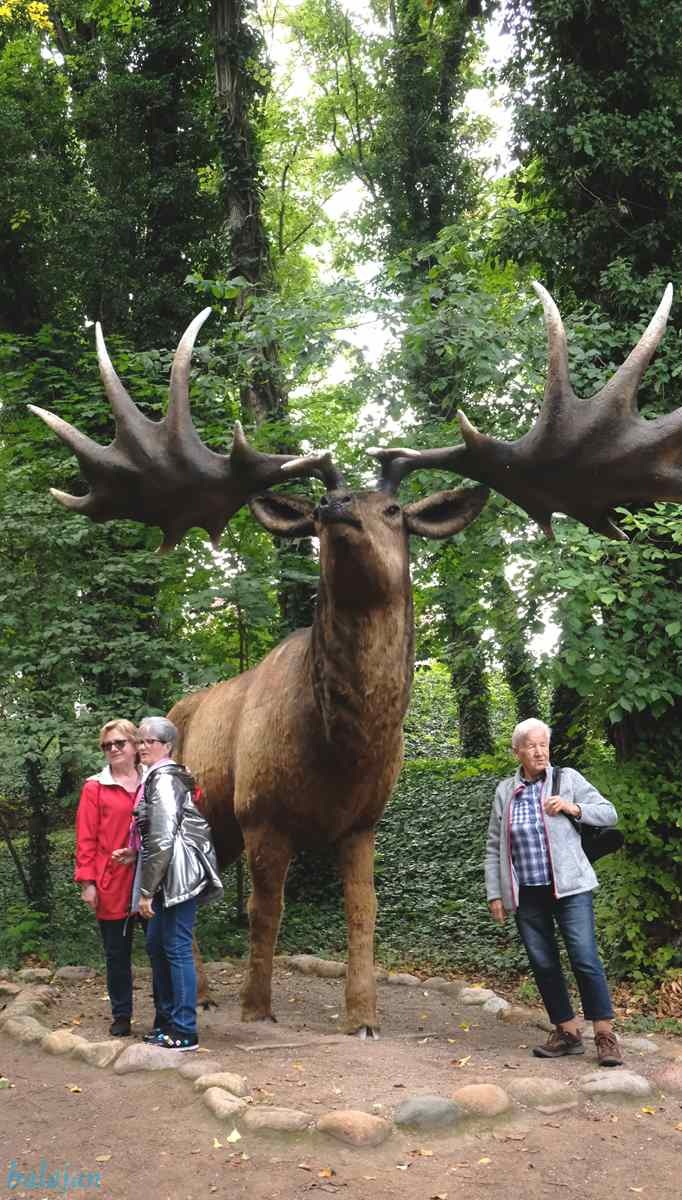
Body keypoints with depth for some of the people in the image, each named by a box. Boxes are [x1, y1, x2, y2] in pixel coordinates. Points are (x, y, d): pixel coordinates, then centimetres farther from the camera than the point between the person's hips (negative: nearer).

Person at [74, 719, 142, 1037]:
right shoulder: (95, 788, 0)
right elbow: (86, 838, -2)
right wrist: (87, 882, -7)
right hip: (112, 885, -1)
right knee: (117, 953, 10)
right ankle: (121, 1016, 24)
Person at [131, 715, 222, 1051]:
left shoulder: (163, 779, -13)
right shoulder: (157, 777, 17)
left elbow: (163, 839, -19)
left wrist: (146, 891, -17)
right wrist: (134, 853, 12)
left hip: (177, 876, -10)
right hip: (167, 878, 10)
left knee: (176, 949, -4)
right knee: (156, 946, 16)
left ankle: (185, 1032, 3)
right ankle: (166, 1020, 27)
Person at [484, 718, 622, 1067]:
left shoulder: (568, 779, 1)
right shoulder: (504, 791, 7)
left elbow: (609, 813, 2)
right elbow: (494, 848, 10)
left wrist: (573, 807, -15)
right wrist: (495, 894, 5)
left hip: (568, 887, -3)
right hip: (526, 894, 3)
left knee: (585, 959, -7)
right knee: (543, 964, 7)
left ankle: (605, 1035, 4)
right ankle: (567, 1032, 20)